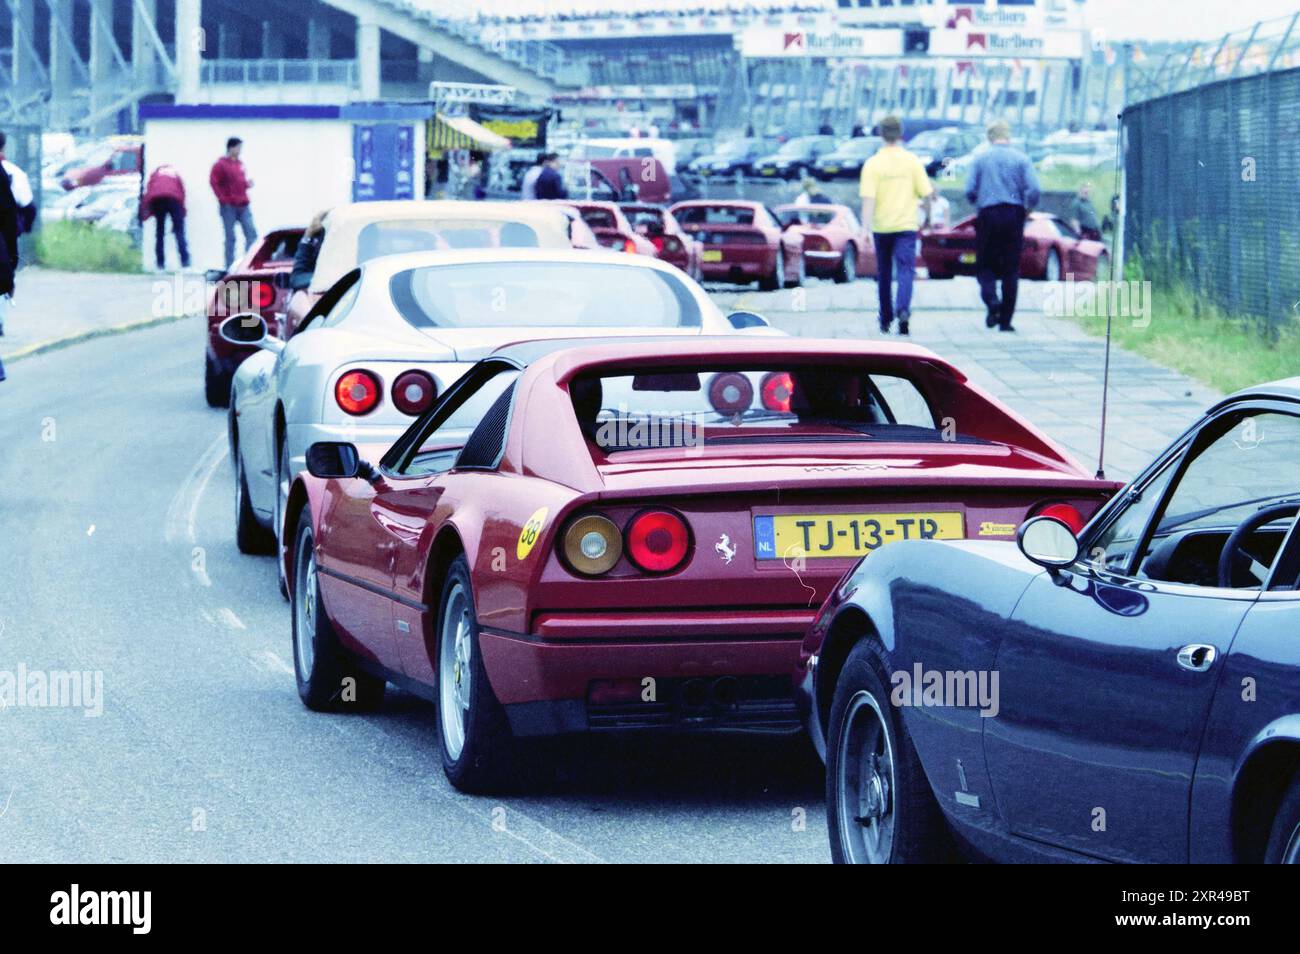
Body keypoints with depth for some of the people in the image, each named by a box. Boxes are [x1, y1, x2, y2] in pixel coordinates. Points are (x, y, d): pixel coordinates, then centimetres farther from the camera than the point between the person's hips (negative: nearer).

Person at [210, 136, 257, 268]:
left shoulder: (240, 163, 14)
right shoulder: (221, 164, -6)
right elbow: (214, 182, -12)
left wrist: (247, 184, 4)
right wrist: (223, 198, -15)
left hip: (243, 206, 6)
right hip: (229, 207, -6)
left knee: (251, 234, -2)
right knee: (230, 237, -2)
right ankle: (230, 266, 3)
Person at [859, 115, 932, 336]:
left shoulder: (872, 164, -5)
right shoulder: (912, 162, -3)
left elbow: (868, 198, -12)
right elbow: (926, 193, 0)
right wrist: (926, 207, 20)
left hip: (881, 226, 1)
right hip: (906, 225, -1)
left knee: (884, 273, 15)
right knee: (906, 270, -5)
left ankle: (886, 319, 26)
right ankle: (903, 311, -29)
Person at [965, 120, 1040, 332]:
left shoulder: (981, 159, 2)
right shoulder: (1021, 159, 1)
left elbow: (970, 190, -3)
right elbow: (1033, 190, -7)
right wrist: (1027, 209, 11)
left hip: (988, 215, -1)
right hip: (1013, 216, 1)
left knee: (985, 265, 10)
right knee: (1011, 269, 6)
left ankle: (991, 299, -19)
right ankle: (1005, 320, 4)